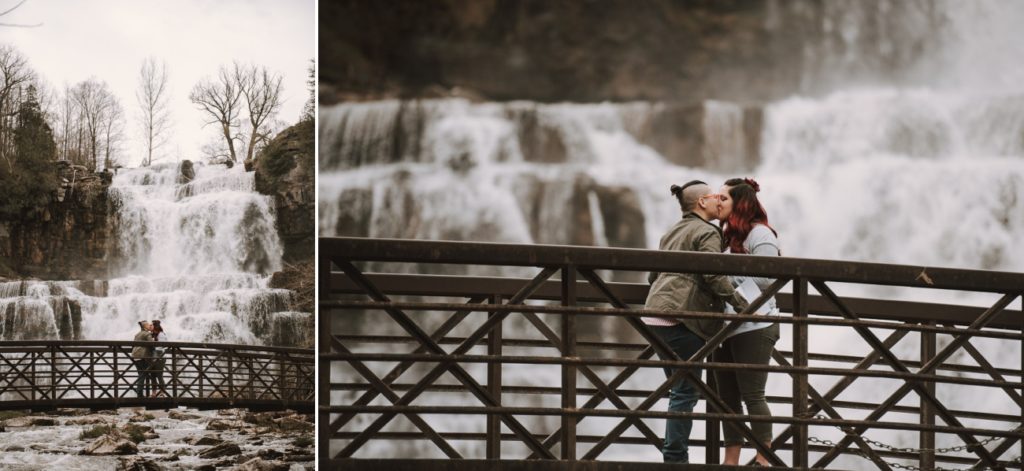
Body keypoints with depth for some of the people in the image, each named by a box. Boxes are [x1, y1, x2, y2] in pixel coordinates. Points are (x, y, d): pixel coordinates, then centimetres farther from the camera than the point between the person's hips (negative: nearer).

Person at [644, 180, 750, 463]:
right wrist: (741, 304, -11)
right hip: (681, 317, -9)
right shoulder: (707, 232, -1)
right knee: (686, 392, -4)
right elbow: (714, 274, -15)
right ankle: (676, 458, -4)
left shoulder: (672, 232, 26)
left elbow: (654, 274, 29)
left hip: (656, 315, 9)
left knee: (679, 390, 14)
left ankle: (673, 457, 16)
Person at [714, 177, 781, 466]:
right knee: (727, 397, 9)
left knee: (752, 396, -3)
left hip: (753, 328, -8)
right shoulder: (726, 235, 16)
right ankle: (731, 460, 15)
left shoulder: (759, 233, -8)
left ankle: (763, 460, 6)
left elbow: (767, 279, -18)